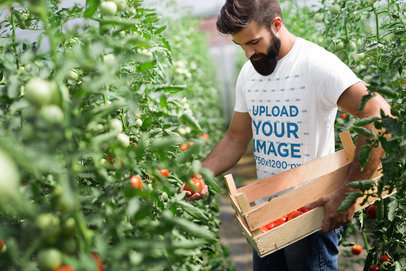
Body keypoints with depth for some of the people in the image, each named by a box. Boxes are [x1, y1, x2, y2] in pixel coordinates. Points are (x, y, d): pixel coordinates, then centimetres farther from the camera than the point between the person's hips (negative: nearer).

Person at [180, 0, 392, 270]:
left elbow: (379, 116, -28)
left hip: (312, 215, -7)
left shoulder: (316, 63, -18)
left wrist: (347, 193, -31)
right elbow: (236, 138, 13)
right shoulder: (249, 72, 6)